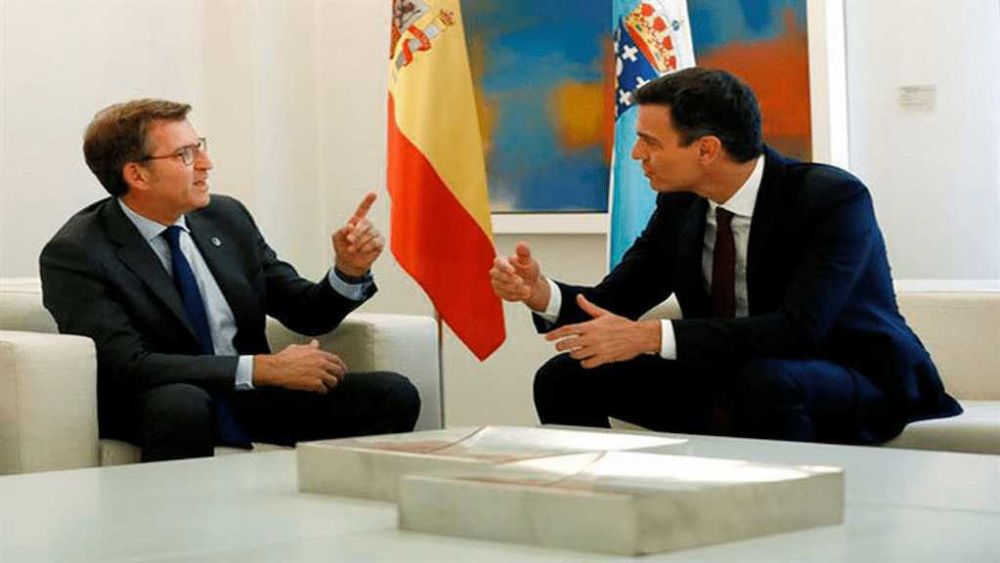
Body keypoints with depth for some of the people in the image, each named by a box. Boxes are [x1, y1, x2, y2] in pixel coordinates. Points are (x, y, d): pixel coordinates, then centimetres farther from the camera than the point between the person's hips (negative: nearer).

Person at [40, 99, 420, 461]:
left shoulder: (226, 218, 8)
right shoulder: (74, 253, -10)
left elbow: (307, 315, 15)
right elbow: (129, 365, -21)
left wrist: (350, 270, -8)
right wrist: (263, 368, -24)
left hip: (252, 400, 6)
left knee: (393, 395, -14)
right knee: (182, 403, -40)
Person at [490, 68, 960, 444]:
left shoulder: (833, 198, -22)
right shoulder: (679, 205, -2)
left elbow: (798, 328, -33)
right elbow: (613, 303, 5)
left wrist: (650, 337, -35)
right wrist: (540, 293, -17)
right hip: (728, 380, 6)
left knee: (764, 381, -40)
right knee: (565, 378, -4)